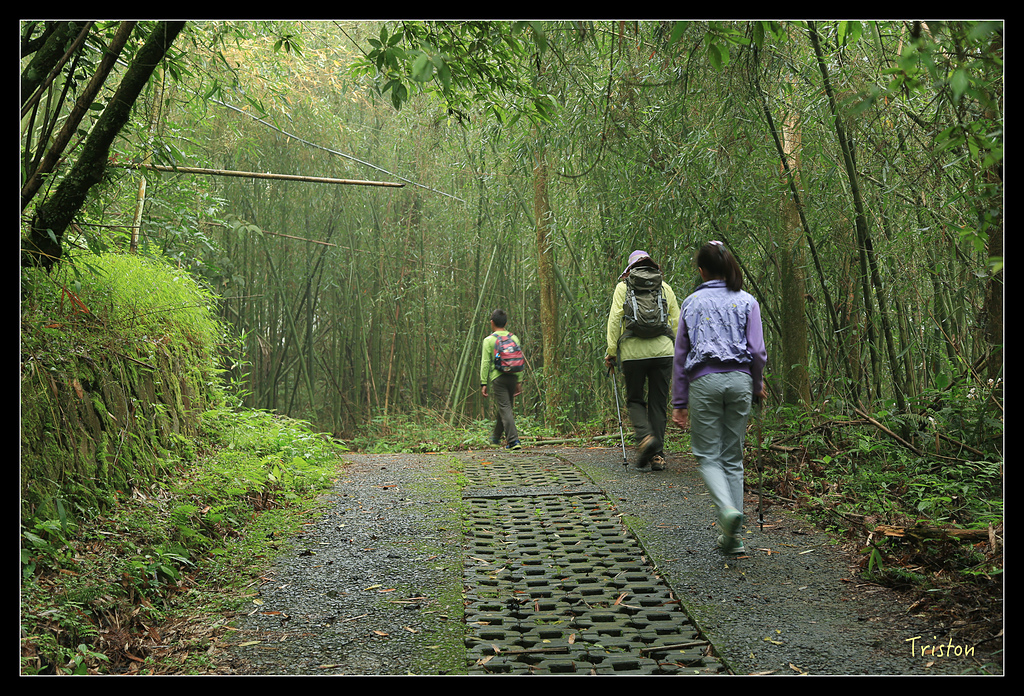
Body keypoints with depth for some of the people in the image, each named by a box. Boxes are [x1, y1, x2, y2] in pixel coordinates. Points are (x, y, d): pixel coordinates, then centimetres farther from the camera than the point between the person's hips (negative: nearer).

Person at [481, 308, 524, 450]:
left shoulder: (489, 340, -3)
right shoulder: (514, 338, 10)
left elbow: (485, 363, -5)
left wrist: (483, 383, -2)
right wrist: (519, 381, 14)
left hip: (498, 377, -5)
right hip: (512, 376, 5)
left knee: (505, 409, -5)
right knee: (503, 407, 18)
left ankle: (513, 440, -14)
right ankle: (496, 436, 35)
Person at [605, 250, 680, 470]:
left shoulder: (623, 287, 7)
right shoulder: (665, 287, 14)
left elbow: (614, 320, -2)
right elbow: (676, 322, 11)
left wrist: (611, 351, 1)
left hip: (633, 351, -2)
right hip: (662, 351, 2)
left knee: (635, 400, 11)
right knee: (658, 403, 8)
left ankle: (645, 436, -14)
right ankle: (657, 454, 7)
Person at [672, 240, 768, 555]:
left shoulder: (692, 303, 7)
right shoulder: (746, 301, 6)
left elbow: (680, 355, 7)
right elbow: (757, 351, -1)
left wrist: (679, 403, 11)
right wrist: (757, 385, 18)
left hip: (704, 381, -1)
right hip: (739, 379, 2)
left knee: (708, 456, 7)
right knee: (733, 458, 10)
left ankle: (728, 508, -21)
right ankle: (732, 536, 10)